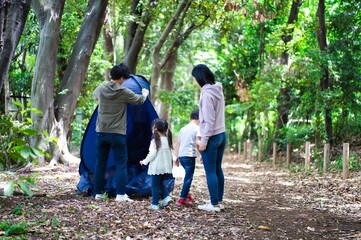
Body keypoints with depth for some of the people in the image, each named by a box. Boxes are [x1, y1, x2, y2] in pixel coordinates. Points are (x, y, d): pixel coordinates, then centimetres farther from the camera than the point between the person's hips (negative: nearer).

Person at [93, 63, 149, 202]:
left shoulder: (101, 88, 1)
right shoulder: (123, 92, -11)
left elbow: (94, 95, 26)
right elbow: (140, 101, 4)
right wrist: (145, 93, 27)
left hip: (101, 132, 4)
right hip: (117, 134, -4)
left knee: (100, 163, 12)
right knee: (121, 163, 1)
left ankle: (99, 193, 15)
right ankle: (120, 195, -4)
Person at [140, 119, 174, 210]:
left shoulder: (155, 141, -12)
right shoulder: (168, 140, 6)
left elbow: (152, 154, -16)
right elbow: (170, 154, 10)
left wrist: (144, 161, -2)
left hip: (157, 168, -6)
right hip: (167, 167, 6)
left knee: (155, 185, 5)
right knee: (161, 182, 24)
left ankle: (155, 204, 6)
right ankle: (166, 196, 6)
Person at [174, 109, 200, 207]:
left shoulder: (183, 128, 17)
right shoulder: (197, 128, -4)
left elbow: (177, 143, 18)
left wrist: (176, 157, 22)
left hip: (181, 156, 7)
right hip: (189, 156, -7)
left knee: (188, 175, 23)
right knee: (189, 177, -2)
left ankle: (187, 194, 29)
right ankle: (182, 199, -6)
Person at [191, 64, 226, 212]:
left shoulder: (207, 94, -16)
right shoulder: (218, 90, 10)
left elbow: (209, 120, -18)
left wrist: (203, 141, -14)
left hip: (212, 137, -9)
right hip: (221, 134, 9)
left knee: (210, 171, -2)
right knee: (218, 169, 13)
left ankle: (214, 204, 1)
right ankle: (219, 201, 18)